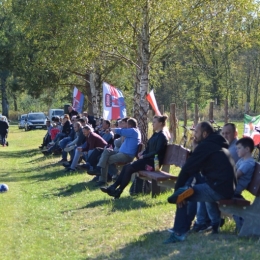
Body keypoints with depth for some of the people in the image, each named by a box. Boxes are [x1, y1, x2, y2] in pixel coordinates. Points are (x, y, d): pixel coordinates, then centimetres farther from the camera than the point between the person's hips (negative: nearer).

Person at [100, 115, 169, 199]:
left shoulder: (162, 136, -10)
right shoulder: (155, 134, 19)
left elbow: (157, 152, -17)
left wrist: (144, 156, -15)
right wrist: (142, 153, 2)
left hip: (153, 162, -9)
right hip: (148, 159, 9)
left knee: (130, 168, -21)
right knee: (126, 166, -8)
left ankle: (119, 191, -17)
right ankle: (113, 187, -13)